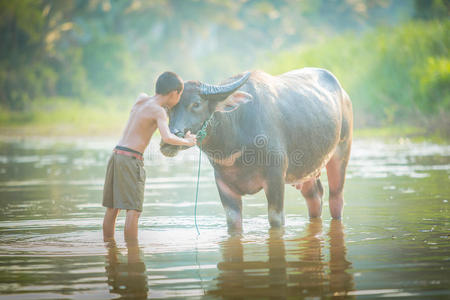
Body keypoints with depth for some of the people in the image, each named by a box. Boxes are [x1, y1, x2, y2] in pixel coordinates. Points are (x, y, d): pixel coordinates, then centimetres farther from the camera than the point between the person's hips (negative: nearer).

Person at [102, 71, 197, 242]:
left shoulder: (141, 99, 15)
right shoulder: (158, 111, -7)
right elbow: (167, 138, -21)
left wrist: (167, 106, 35)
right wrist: (186, 141, -5)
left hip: (116, 154, 8)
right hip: (131, 158, -8)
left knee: (112, 208, 13)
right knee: (133, 209, -7)